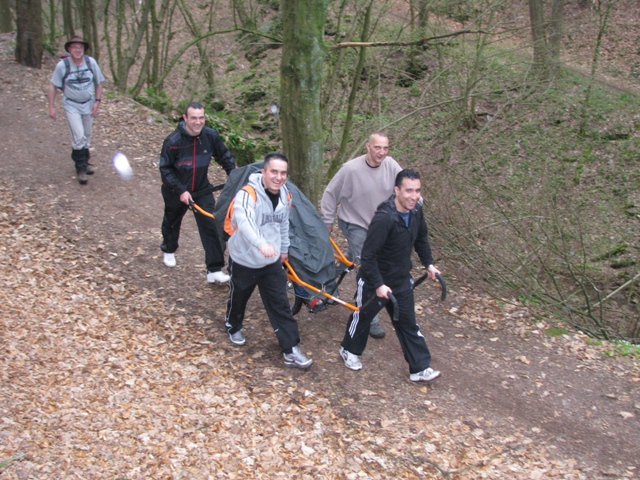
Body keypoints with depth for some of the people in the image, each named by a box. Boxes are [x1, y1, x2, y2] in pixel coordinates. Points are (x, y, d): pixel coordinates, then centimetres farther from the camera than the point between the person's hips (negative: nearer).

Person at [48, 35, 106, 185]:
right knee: (79, 136, -13)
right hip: (71, 106, -3)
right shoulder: (62, 65, -14)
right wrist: (51, 107, -9)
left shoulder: (91, 62, -7)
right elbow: (53, 86, -7)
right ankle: (80, 168, -2)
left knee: (87, 136, 14)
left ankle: (84, 163, 34)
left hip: (88, 105, 4)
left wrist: (97, 101, -5)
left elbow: (98, 83, 4)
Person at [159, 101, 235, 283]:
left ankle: (214, 270, -3)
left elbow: (224, 156, 3)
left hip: (202, 190, 2)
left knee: (211, 227, -9)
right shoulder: (173, 141, -24)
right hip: (176, 192, -1)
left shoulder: (211, 136, -15)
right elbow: (165, 169, -17)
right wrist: (180, 190, -23)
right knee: (172, 222, 23)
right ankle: (169, 251, 54)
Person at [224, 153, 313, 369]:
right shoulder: (248, 194, -27)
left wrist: (284, 248, 22)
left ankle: (291, 350, 6)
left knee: (281, 305, 1)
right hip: (244, 260, -4)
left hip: (272, 262, 4)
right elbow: (244, 221, -47)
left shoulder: (284, 195, -3)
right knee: (238, 298, 19)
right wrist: (261, 243, -63)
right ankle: (233, 326, 50)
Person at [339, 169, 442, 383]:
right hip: (374, 280, -6)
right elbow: (368, 255, -30)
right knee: (363, 316, 17)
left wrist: (429, 263, 9)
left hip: (401, 279, 6)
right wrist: (378, 284, -29)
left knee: (408, 322, 11)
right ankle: (349, 350, 42)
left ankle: (420, 368, 18)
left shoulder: (415, 211, -8)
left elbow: (421, 239, 13)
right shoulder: (384, 218, -33)